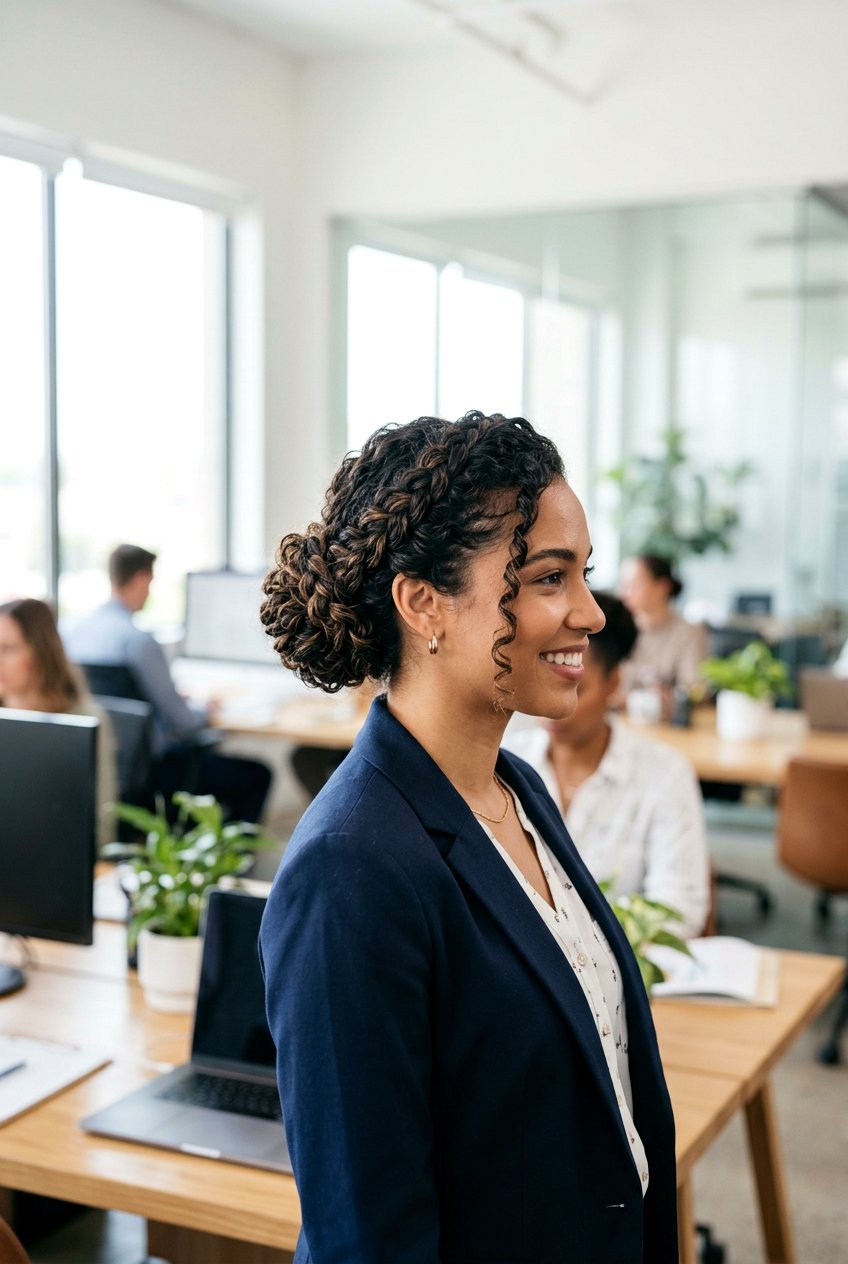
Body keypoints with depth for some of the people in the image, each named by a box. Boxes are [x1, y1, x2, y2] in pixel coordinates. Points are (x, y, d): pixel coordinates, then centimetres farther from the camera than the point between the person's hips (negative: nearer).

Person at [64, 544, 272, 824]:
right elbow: (181, 721, -18)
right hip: (146, 768, -9)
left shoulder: (75, 629, 1)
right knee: (256, 776, 1)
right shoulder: (139, 640, -23)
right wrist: (204, 714, 5)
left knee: (206, 752, 33)